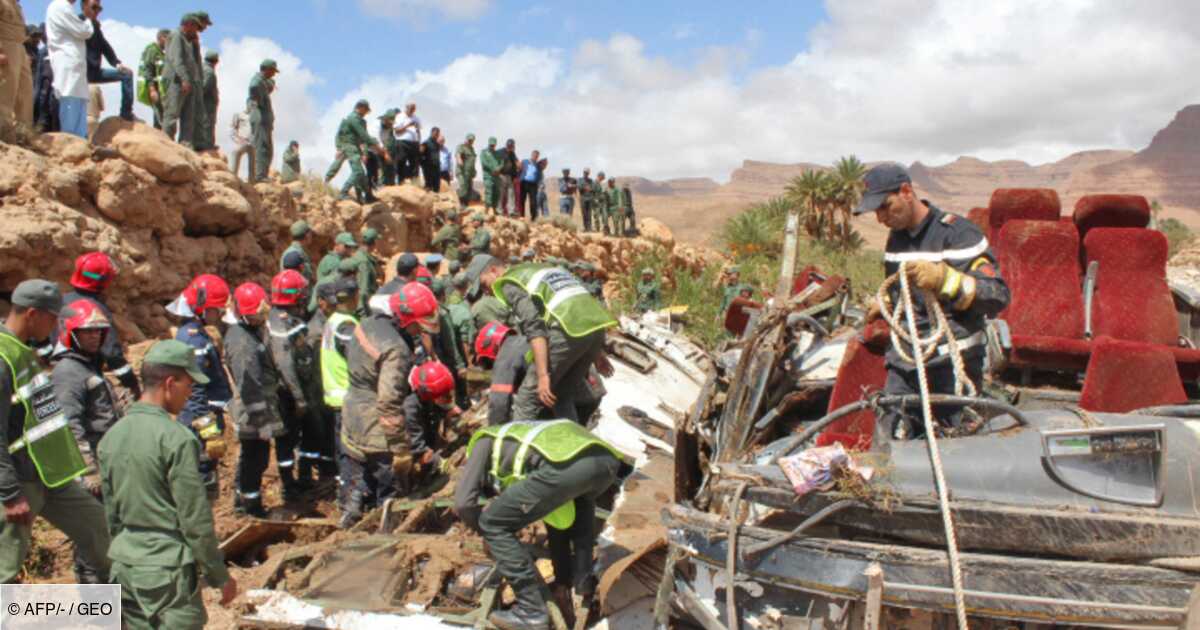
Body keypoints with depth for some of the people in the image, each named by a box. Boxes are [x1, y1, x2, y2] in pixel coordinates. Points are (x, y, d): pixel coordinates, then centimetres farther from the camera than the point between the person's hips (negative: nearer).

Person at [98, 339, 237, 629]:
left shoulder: (112, 436, 5)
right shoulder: (176, 438, -17)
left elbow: (111, 512, 13)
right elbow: (196, 519, -15)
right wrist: (220, 576, -6)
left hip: (125, 569, 7)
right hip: (168, 571, -7)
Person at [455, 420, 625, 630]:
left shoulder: (484, 441, 29)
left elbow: (463, 503, 14)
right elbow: (558, 521, 46)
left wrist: (488, 533, 34)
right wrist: (562, 578, 52)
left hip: (566, 464, -7)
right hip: (608, 459, 7)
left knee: (494, 524, 11)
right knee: (578, 507, 42)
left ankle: (532, 612, 12)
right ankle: (584, 583, 30)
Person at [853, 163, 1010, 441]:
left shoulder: (958, 233, -10)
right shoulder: (896, 237, 14)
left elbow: (999, 296, -19)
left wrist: (943, 278, -31)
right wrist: (884, 305, 14)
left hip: (953, 365, -6)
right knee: (889, 441, 4)